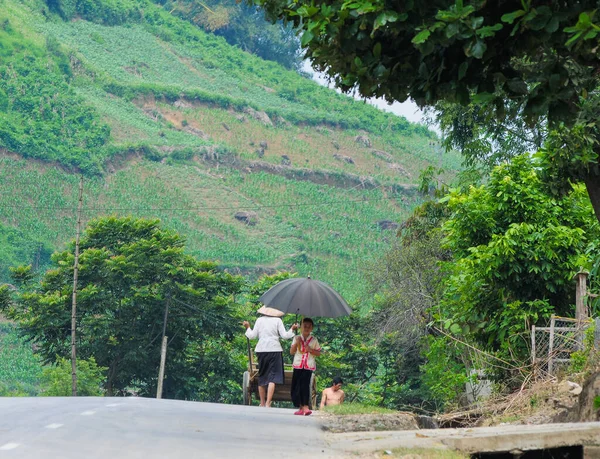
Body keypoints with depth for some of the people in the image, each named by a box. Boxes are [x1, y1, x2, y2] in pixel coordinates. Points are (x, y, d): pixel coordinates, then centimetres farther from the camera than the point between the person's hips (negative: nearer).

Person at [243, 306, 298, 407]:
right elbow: (284, 335, -4)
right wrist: (292, 329, 11)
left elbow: (252, 336, 5)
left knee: (262, 376, 15)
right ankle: (268, 403, -16)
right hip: (274, 350, -3)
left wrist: (248, 327, 21)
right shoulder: (277, 320, -2)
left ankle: (262, 403, 21)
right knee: (273, 377, -5)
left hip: (261, 350, 3)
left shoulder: (259, 320, 4)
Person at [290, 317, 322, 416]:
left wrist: (310, 350, -12)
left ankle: (305, 407, -14)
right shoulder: (297, 338, 9)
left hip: (308, 366, -2)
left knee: (305, 385, -13)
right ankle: (301, 407, 11)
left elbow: (318, 353, 5)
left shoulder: (314, 340, 5)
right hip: (298, 365, 2)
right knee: (296, 386, 2)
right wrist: (296, 343, -10)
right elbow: (291, 352, 4)